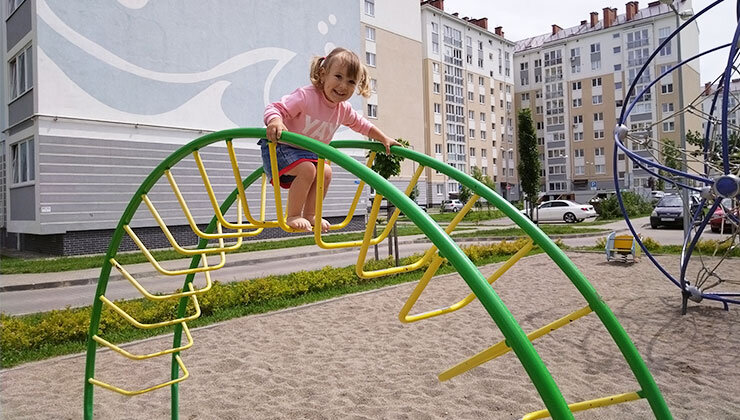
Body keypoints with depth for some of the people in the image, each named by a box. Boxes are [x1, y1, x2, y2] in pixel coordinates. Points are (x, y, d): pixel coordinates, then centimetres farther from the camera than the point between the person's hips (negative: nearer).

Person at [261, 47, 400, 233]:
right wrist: (275, 121, -52)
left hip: (308, 153, 7)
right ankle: (292, 216, -12)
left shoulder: (344, 110, -3)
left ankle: (310, 214, 11)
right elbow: (275, 108, -29)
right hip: (279, 147, -7)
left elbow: (362, 125, 16)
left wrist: (384, 139, 15)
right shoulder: (306, 96, -25)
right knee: (307, 169, -28)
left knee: (325, 172, -6)